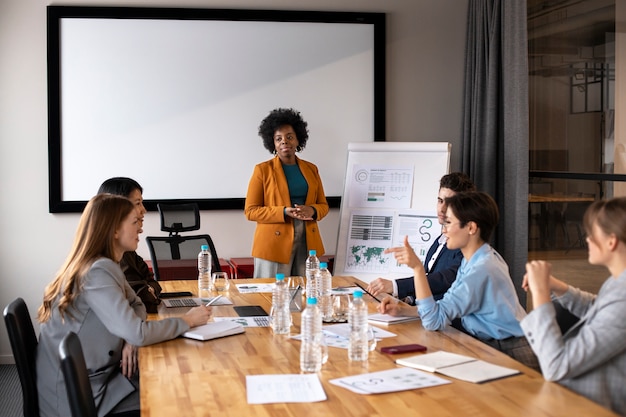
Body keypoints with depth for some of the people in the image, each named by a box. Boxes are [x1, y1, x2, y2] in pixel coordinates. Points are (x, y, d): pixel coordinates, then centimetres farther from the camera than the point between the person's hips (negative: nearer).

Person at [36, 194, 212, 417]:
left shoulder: (105, 265, 6)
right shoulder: (97, 272, -24)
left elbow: (136, 305, 14)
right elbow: (138, 333, -29)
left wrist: (129, 341, -7)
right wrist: (188, 320, -14)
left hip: (92, 376, 8)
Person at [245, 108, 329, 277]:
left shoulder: (311, 169, 11)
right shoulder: (262, 170, -1)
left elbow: (323, 205, 15)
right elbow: (251, 211, -4)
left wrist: (312, 211, -8)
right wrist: (284, 212, -16)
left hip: (307, 243, 4)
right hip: (274, 243, -3)